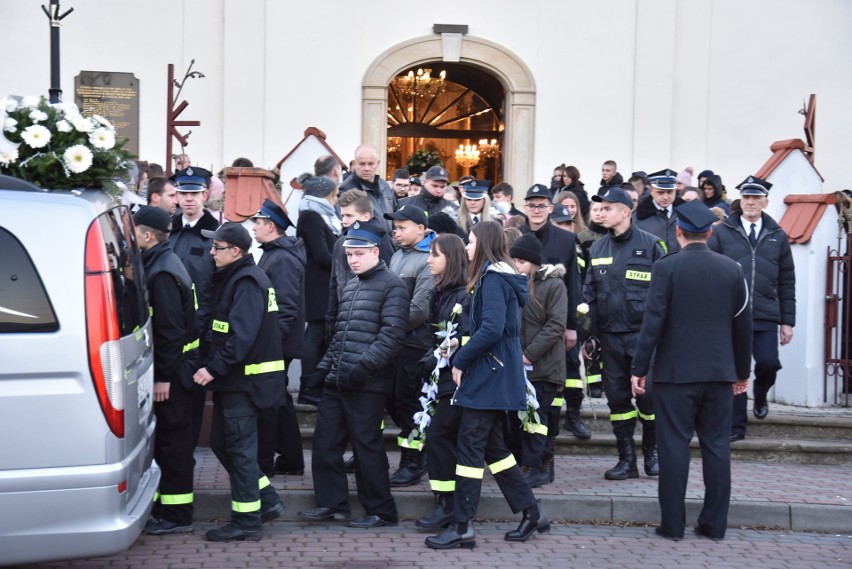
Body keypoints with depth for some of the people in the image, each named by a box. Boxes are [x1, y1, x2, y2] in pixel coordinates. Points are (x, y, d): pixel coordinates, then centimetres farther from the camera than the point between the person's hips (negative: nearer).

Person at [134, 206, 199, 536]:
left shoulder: (162, 273, -18)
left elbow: (170, 329, -22)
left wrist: (165, 376, -21)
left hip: (172, 370, -10)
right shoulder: (160, 264, 13)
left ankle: (177, 515, 5)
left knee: (173, 439, -3)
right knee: (167, 438, 14)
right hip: (171, 368, 10)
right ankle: (163, 507, 23)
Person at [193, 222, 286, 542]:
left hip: (245, 379, -10)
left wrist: (214, 368, -24)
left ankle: (246, 521, 6)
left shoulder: (247, 282, -16)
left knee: (239, 447, -3)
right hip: (233, 377, 10)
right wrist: (214, 368, 11)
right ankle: (267, 501, 23)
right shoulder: (230, 278, 15)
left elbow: (242, 336, -26)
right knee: (221, 441, 15)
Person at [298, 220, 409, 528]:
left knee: (367, 446, -1)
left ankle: (380, 511, 11)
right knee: (325, 442, 9)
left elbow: (392, 333, -17)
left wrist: (363, 365, -23)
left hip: (367, 384, -8)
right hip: (336, 381, 8)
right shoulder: (349, 287, 19)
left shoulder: (392, 285, -7)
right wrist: (326, 364, 13)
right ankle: (331, 503, 21)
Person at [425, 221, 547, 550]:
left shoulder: (493, 279, -14)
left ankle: (462, 528, -2)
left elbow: (491, 329, -25)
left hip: (488, 378, -10)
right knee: (493, 448, 14)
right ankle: (531, 513, 19)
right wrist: (466, 360, 12)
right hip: (499, 378, 10)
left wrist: (460, 361, -16)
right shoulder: (499, 277, 16)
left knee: (469, 448, -6)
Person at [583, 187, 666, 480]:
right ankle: (627, 459, 16)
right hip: (610, 333, 4)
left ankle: (652, 453, 19)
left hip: (643, 333, -4)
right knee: (617, 397, 7)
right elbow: (589, 293, 11)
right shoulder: (597, 248, 10)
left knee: (648, 394, -1)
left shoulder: (650, 244, -3)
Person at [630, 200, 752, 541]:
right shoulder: (732, 269, 4)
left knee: (674, 446, 1)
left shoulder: (667, 268, -7)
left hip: (675, 372, -3)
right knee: (717, 446, 8)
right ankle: (714, 524, 12)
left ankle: (673, 524, 5)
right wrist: (743, 372, 18)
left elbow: (653, 321, -10)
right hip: (721, 372, 3)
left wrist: (639, 369, -5)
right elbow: (743, 325, 9)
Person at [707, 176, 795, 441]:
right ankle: (736, 426, 14)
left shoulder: (777, 236, 9)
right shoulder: (722, 232, 3)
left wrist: (787, 321, 7)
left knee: (769, 363, -11)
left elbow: (786, 282, 11)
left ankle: (760, 395, 24)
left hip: (766, 316, 1)